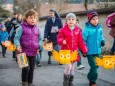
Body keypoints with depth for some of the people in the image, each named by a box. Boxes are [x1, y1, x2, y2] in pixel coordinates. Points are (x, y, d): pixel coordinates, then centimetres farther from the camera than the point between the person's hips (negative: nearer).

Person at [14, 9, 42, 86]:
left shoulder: (37, 29, 6)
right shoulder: (22, 28, -8)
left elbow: (39, 39, 16)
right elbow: (16, 38, -7)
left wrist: (39, 46, 0)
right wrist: (18, 45, -23)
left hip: (33, 52, 4)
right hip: (24, 52, -4)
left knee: (32, 68, 11)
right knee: (26, 68, -9)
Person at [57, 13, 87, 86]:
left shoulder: (78, 30, 4)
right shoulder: (63, 30, -6)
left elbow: (81, 41, 6)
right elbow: (59, 38, -3)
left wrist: (84, 50, -1)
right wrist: (62, 41, -26)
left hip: (74, 52, 4)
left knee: (72, 68, 12)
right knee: (68, 66, -14)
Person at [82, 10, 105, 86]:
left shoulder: (99, 28, 3)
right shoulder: (87, 29, -15)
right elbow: (83, 40, -13)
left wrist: (102, 40, 2)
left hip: (97, 51, 6)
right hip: (90, 52, -6)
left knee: (96, 66, 16)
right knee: (94, 67, -9)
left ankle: (90, 78, 36)